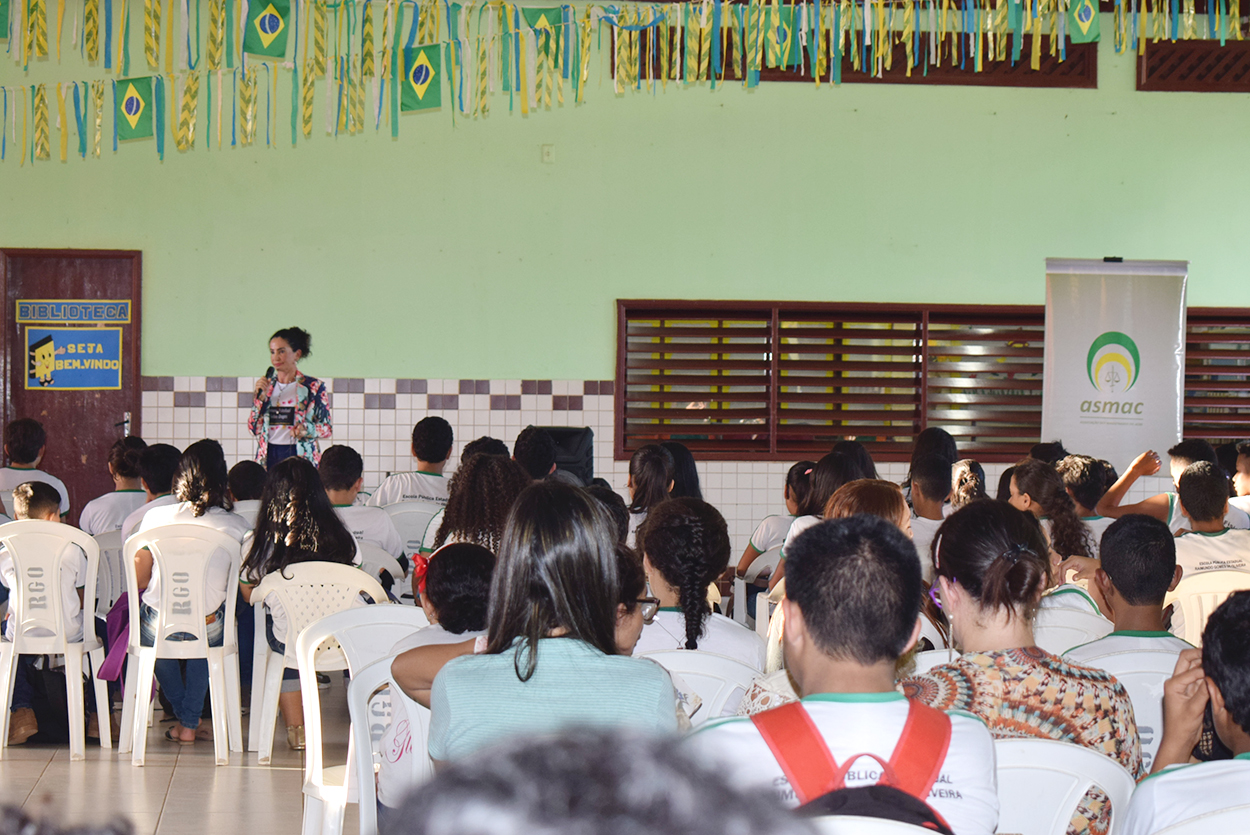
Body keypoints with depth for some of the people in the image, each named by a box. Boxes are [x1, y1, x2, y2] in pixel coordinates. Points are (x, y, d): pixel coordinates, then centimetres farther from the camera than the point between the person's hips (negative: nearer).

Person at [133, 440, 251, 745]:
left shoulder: (155, 517, -8)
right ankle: (190, 723, 33)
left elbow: (139, 579, 1)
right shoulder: (237, 526, -9)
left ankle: (185, 719, 41)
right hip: (209, 633, 0)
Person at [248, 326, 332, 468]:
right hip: (268, 456, 3)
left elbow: (327, 428, 3)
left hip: (301, 456, -3)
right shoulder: (265, 385, 12)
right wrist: (260, 397, -2)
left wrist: (307, 429, -16)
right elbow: (253, 429, 9)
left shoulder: (314, 387, 2)